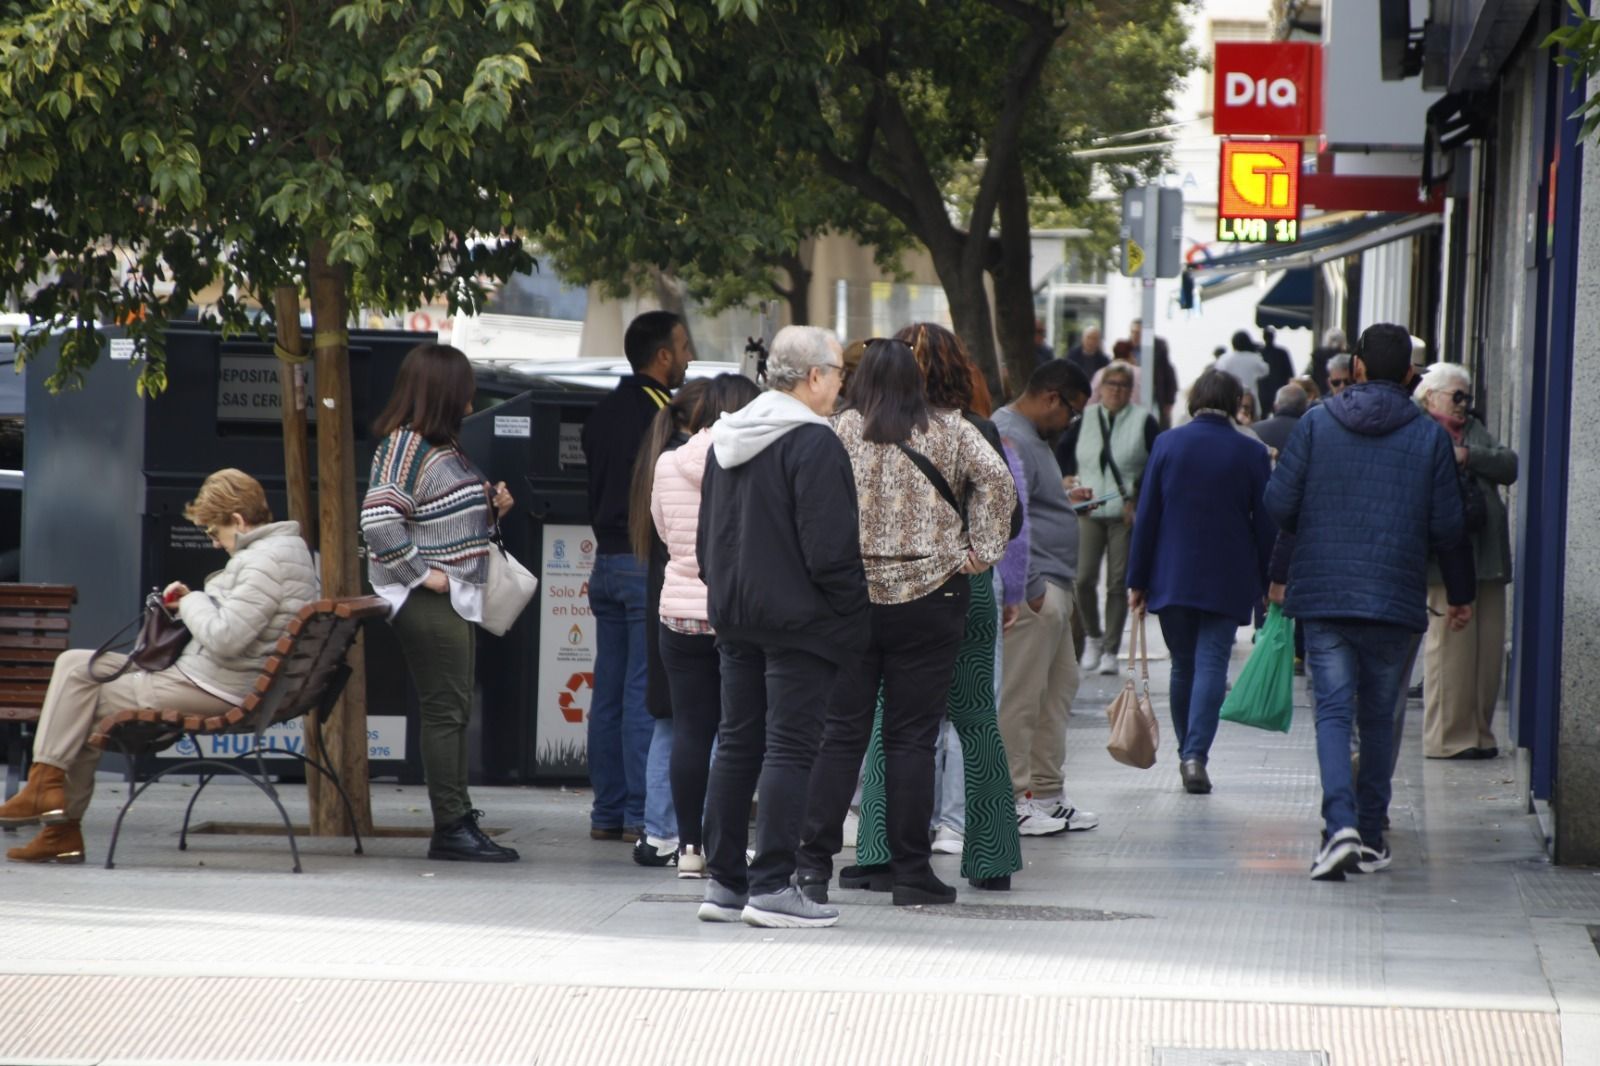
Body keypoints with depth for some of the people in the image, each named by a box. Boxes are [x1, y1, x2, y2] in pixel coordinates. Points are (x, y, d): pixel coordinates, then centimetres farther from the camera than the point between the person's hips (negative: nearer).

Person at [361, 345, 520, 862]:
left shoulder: (444, 446, 17)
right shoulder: (405, 446, -13)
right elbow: (379, 522, -23)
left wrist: (492, 509, 9)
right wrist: (421, 575, -19)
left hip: (458, 598, 10)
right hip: (426, 602, -10)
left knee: (456, 712, 10)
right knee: (444, 711, -9)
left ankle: (460, 823, 14)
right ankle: (452, 828, -8)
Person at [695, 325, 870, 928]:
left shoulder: (726, 439, 13)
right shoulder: (813, 444, -15)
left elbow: (706, 536, 19)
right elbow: (830, 548, -19)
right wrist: (851, 613, -9)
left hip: (735, 614, 8)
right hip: (798, 618, -8)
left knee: (736, 743, 12)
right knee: (790, 748, -6)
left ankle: (723, 881, 14)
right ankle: (771, 887, -8)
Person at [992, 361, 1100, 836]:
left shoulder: (1031, 437, 20)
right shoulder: (1010, 439, -15)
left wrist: (1064, 501, 19)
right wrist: (1030, 588, -23)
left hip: (1053, 588, 11)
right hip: (1032, 591, -11)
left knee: (1058, 691, 15)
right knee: (1020, 697, -7)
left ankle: (1047, 793, 22)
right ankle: (1012, 800, -4)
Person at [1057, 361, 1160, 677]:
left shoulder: (1144, 421, 0)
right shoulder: (1086, 419, 8)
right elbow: (1062, 451, 18)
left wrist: (1137, 499, -8)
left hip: (1125, 514, -2)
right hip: (1089, 512, 2)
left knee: (1118, 583, -3)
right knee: (1084, 579, -6)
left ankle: (1110, 650, 5)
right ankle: (1092, 636, 17)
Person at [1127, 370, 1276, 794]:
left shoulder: (1168, 444, -1)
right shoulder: (1251, 453, -3)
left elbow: (1146, 516, 0)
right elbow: (1266, 525, 1)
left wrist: (1138, 580, 5)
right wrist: (1269, 584, 11)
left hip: (1172, 578, 2)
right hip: (1228, 582, -1)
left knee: (1183, 667, 14)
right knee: (1211, 664, -4)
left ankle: (1186, 754, 21)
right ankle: (1196, 755, -19)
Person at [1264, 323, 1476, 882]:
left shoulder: (1316, 424, 0)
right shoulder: (1430, 437, 0)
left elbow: (1278, 504, -3)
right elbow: (1447, 526, 2)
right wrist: (1460, 594, 15)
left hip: (1321, 594, -1)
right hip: (1396, 599, 1)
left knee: (1333, 711, -2)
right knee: (1379, 716, 13)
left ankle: (1341, 825, -22)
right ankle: (1371, 835, 17)